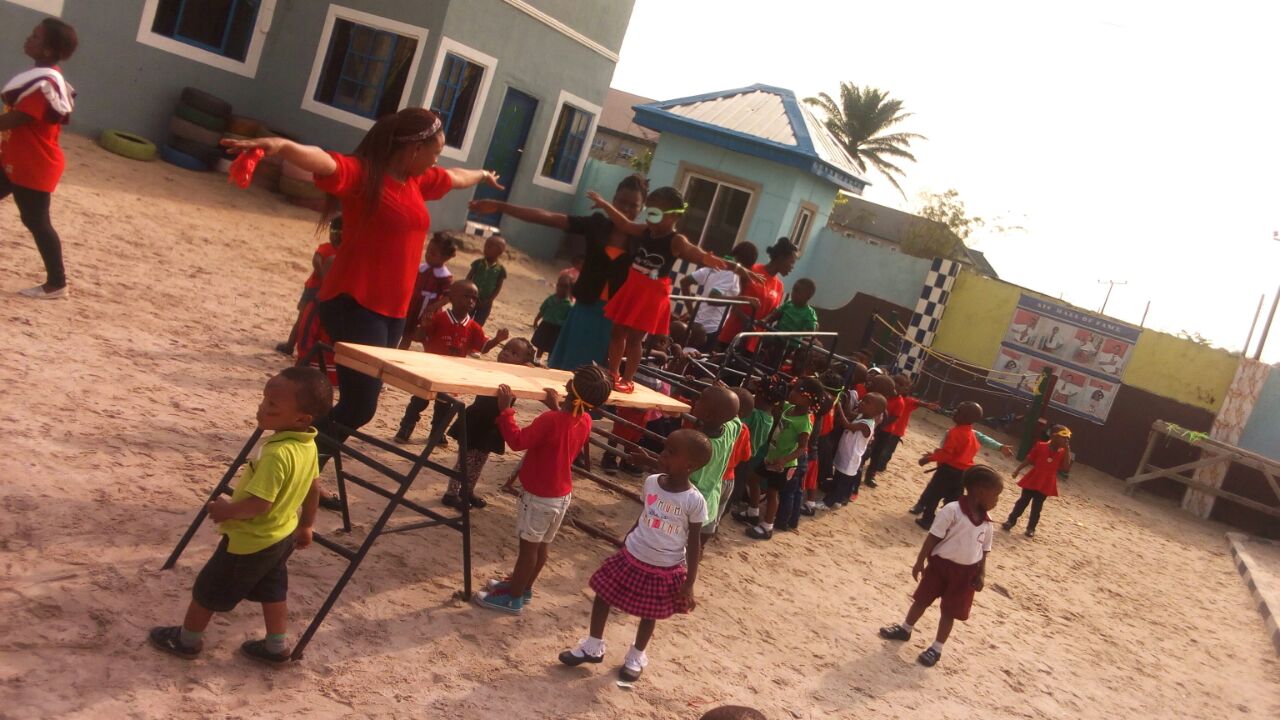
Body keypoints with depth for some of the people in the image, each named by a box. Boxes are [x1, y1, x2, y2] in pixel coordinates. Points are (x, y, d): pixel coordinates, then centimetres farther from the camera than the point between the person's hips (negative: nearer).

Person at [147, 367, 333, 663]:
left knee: (209, 589, 14)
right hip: (283, 535, 8)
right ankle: (275, 647, 35)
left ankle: (187, 639, 33)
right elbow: (313, 489, 6)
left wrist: (227, 510, -16)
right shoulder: (308, 445, -8)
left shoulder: (277, 453, -36)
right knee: (273, 591, 24)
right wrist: (306, 525, 20)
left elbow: (259, 504, -34)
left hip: (250, 540, -8)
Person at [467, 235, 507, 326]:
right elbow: (468, 279, -1)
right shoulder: (478, 263, -4)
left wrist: (487, 301, -13)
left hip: (485, 304, -1)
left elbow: (498, 288, -6)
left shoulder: (500, 269, -8)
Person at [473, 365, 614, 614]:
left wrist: (505, 409, -25)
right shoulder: (585, 421, -4)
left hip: (540, 496, -7)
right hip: (562, 494, 7)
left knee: (528, 545, 5)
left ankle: (513, 598, 17)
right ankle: (522, 585, 36)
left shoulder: (550, 420, -28)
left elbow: (517, 440, -29)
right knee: (541, 545, 19)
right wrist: (557, 409, 12)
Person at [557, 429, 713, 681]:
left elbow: (694, 543, -11)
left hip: (665, 570, -4)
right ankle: (593, 647, 34)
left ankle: (636, 656, 43)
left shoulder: (694, 501, -20)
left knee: (649, 613, 16)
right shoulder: (651, 482, -8)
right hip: (632, 557, 4)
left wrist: (689, 583, -9)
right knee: (602, 596, 12)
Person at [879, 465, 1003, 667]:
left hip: (966, 572, 3)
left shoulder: (985, 523, -1)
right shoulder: (952, 510, -19)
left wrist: (981, 574, -1)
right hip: (941, 563, -3)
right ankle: (905, 629, 36)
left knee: (950, 611, 9)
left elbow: (983, 551, 9)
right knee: (922, 599, 14)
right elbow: (933, 537, -15)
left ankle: (936, 648, 22)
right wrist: (920, 561, -13)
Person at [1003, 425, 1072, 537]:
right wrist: (1018, 470, -3)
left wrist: (1067, 450, -19)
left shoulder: (1063, 452, -3)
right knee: (1023, 501, 7)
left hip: (1046, 485, 2)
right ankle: (1011, 520, 19)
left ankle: (1031, 528, 20)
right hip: (1032, 481, -2)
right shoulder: (1040, 446, -9)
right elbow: (1029, 460, -1)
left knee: (1037, 507, 9)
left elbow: (1066, 468, -16)